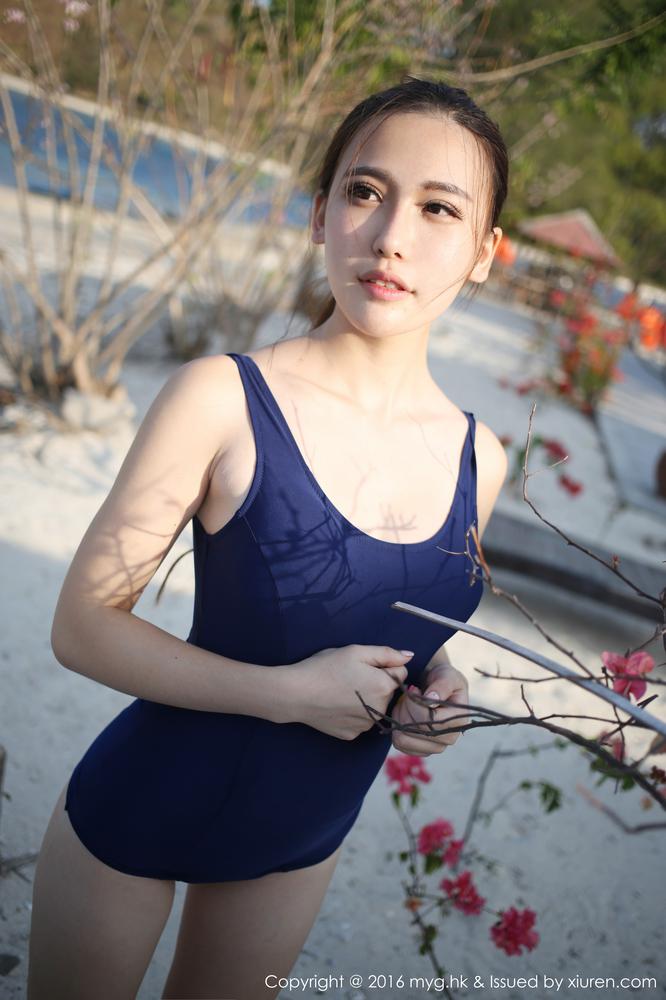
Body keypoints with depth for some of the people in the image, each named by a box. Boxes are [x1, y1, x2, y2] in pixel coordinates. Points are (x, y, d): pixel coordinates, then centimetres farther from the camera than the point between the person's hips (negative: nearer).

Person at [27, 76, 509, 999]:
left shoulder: (478, 460, -8)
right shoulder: (223, 400, -23)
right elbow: (84, 623, -20)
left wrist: (434, 689, -11)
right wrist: (287, 691, -28)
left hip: (300, 841, 4)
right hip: (136, 817, -4)